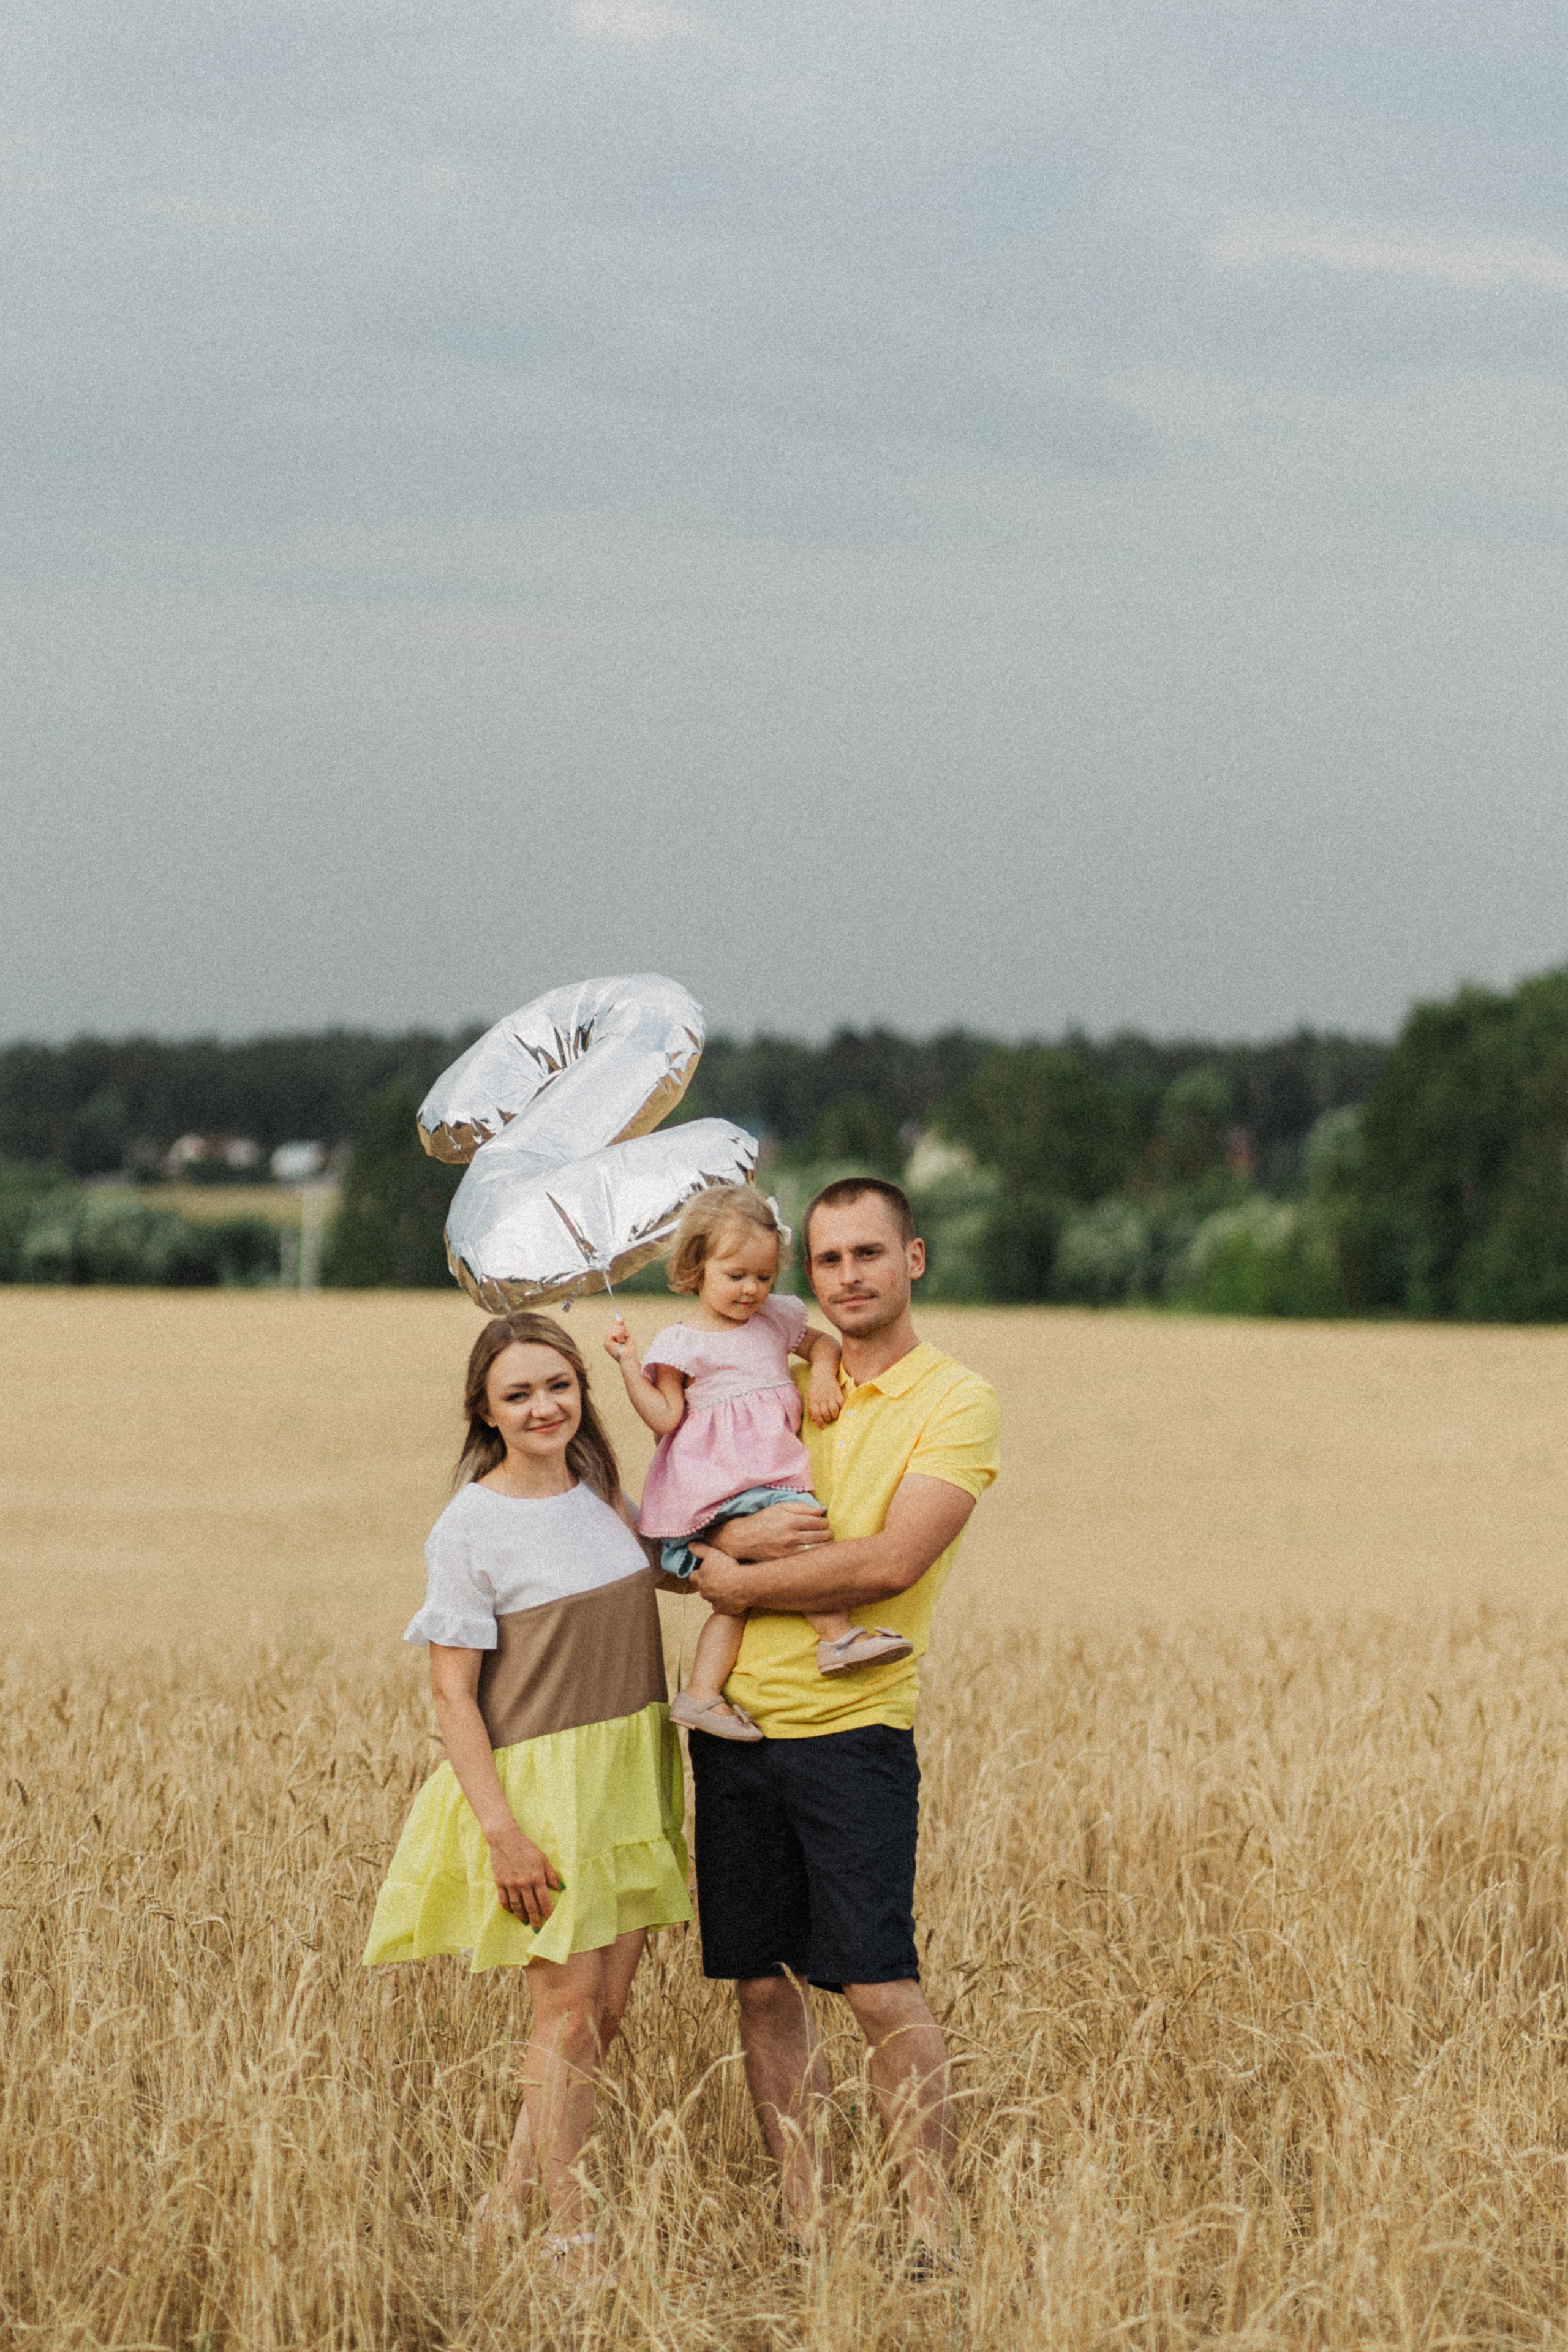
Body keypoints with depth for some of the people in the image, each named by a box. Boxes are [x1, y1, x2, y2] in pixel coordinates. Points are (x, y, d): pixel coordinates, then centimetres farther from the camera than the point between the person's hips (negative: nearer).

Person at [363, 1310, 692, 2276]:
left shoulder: (604, 1497, 7)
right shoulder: (470, 1526, -11)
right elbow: (453, 1695, -11)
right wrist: (500, 1829, -17)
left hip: (629, 1775, 6)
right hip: (537, 1779, -6)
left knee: (608, 2006, 6)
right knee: (569, 2006, -6)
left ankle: (509, 2201, 17)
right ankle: (571, 2235, 2)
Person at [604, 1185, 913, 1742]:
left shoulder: (776, 1319, 16)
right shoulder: (679, 1344, -1)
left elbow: (821, 1342, 30)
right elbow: (666, 1418, -5)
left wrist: (823, 1371, 9)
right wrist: (629, 1366, -15)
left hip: (774, 1463, 6)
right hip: (718, 1481, -6)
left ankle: (703, 1693, -3)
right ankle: (838, 1635, -25)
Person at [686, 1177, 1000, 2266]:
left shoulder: (956, 1401, -4)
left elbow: (889, 1564, -15)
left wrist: (736, 1580, -8)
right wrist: (743, 1533, -12)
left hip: (852, 1727, -5)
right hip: (736, 1722, 5)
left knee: (881, 1988, -8)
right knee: (765, 1985, 7)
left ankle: (934, 2229, -2)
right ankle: (804, 2223, 15)